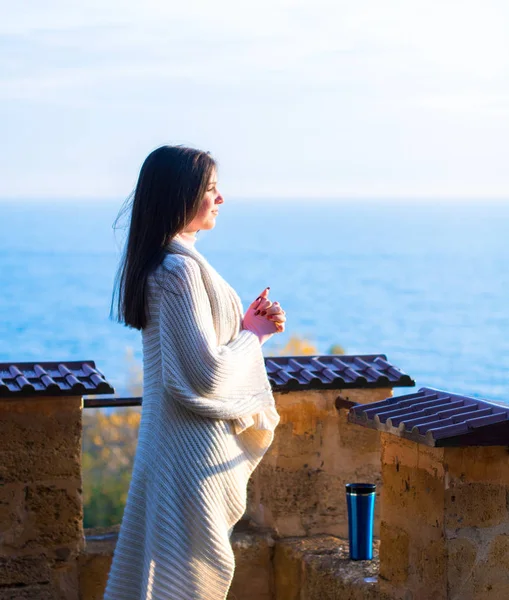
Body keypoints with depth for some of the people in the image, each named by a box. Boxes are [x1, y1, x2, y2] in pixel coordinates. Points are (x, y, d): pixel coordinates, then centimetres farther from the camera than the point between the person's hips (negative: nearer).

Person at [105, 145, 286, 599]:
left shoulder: (161, 261, 11)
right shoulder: (180, 267, -21)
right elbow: (208, 374, -23)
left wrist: (245, 324, 7)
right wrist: (254, 335, -7)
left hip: (170, 436, 10)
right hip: (196, 445, -10)